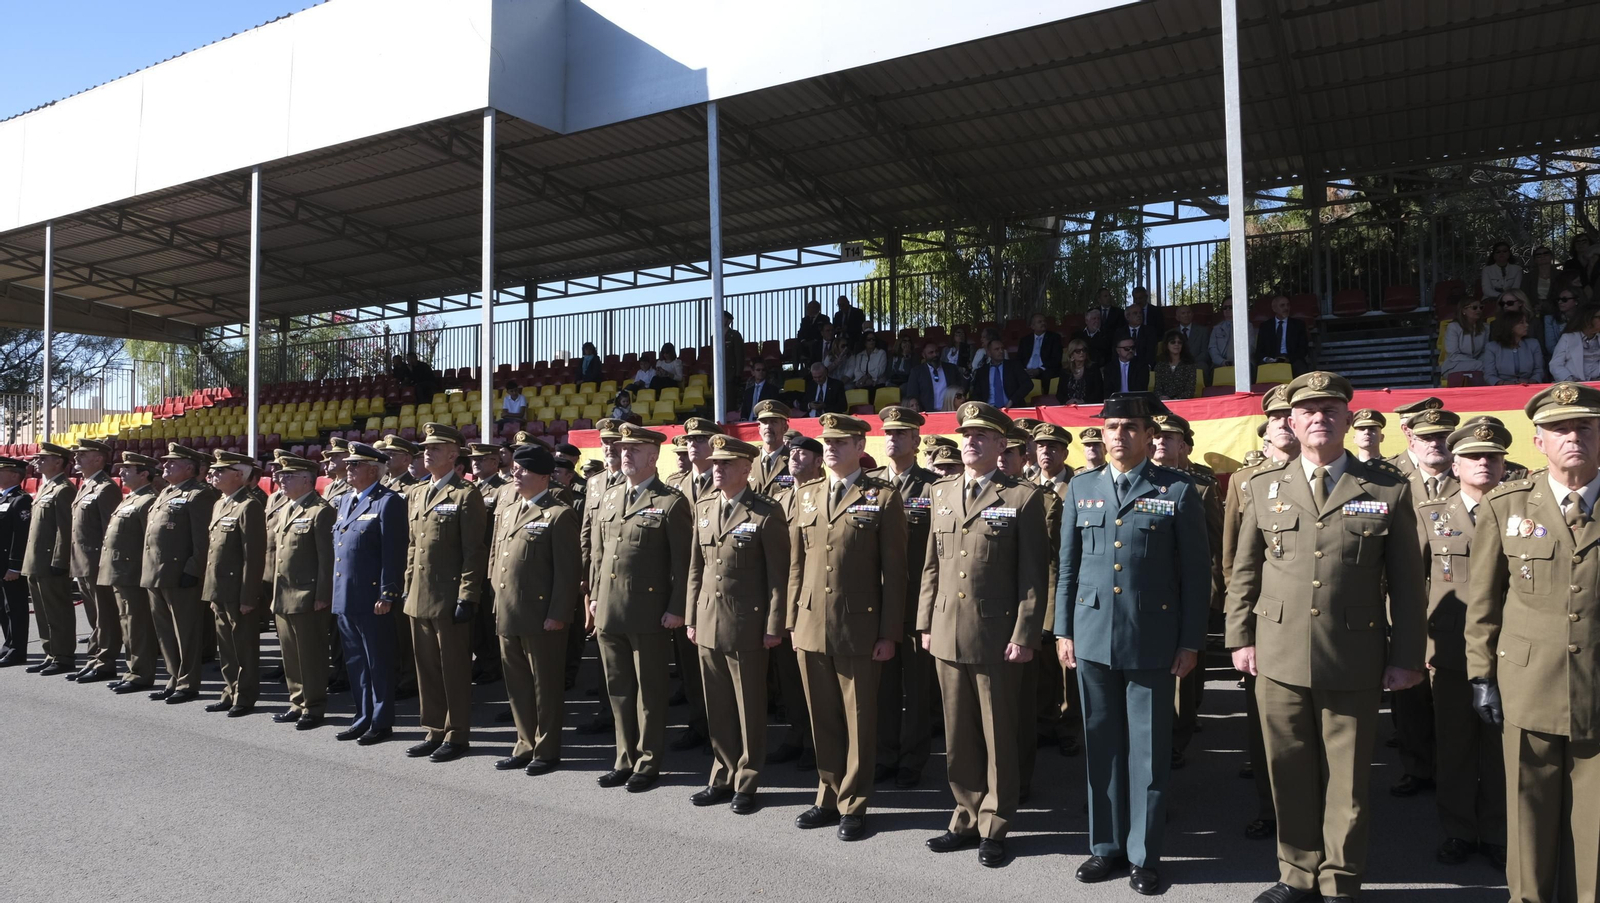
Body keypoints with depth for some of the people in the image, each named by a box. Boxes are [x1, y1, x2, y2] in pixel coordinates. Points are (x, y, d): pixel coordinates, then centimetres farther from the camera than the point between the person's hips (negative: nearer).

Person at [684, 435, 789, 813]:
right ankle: (723, 777, 26)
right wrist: (691, 617, 11)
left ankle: (746, 783, 19)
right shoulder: (704, 508, 10)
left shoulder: (767, 512, -8)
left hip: (747, 625, -5)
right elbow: (696, 567, 14)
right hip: (708, 622, 5)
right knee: (717, 707, 13)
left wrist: (774, 625, -11)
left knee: (750, 707, 6)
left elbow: (778, 573, -9)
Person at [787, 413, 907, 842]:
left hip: (859, 628, -4)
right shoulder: (806, 494, 11)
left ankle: (852, 805, 19)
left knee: (858, 720, 6)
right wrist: (792, 620, 8)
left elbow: (894, 570, -5)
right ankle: (828, 796, 27)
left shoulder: (883, 497, -3)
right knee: (822, 719, 13)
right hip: (811, 626, 4)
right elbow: (796, 563, 13)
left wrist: (888, 633, -8)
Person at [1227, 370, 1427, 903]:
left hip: (1354, 663, -1)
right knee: (1289, 774, 11)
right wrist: (1240, 638, 3)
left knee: (1346, 780, 9)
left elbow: (1406, 581, 2)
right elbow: (1244, 571, 8)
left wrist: (1407, 656, 0)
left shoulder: (1388, 490, 1)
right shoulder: (1264, 486, 6)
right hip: (1278, 656, 2)